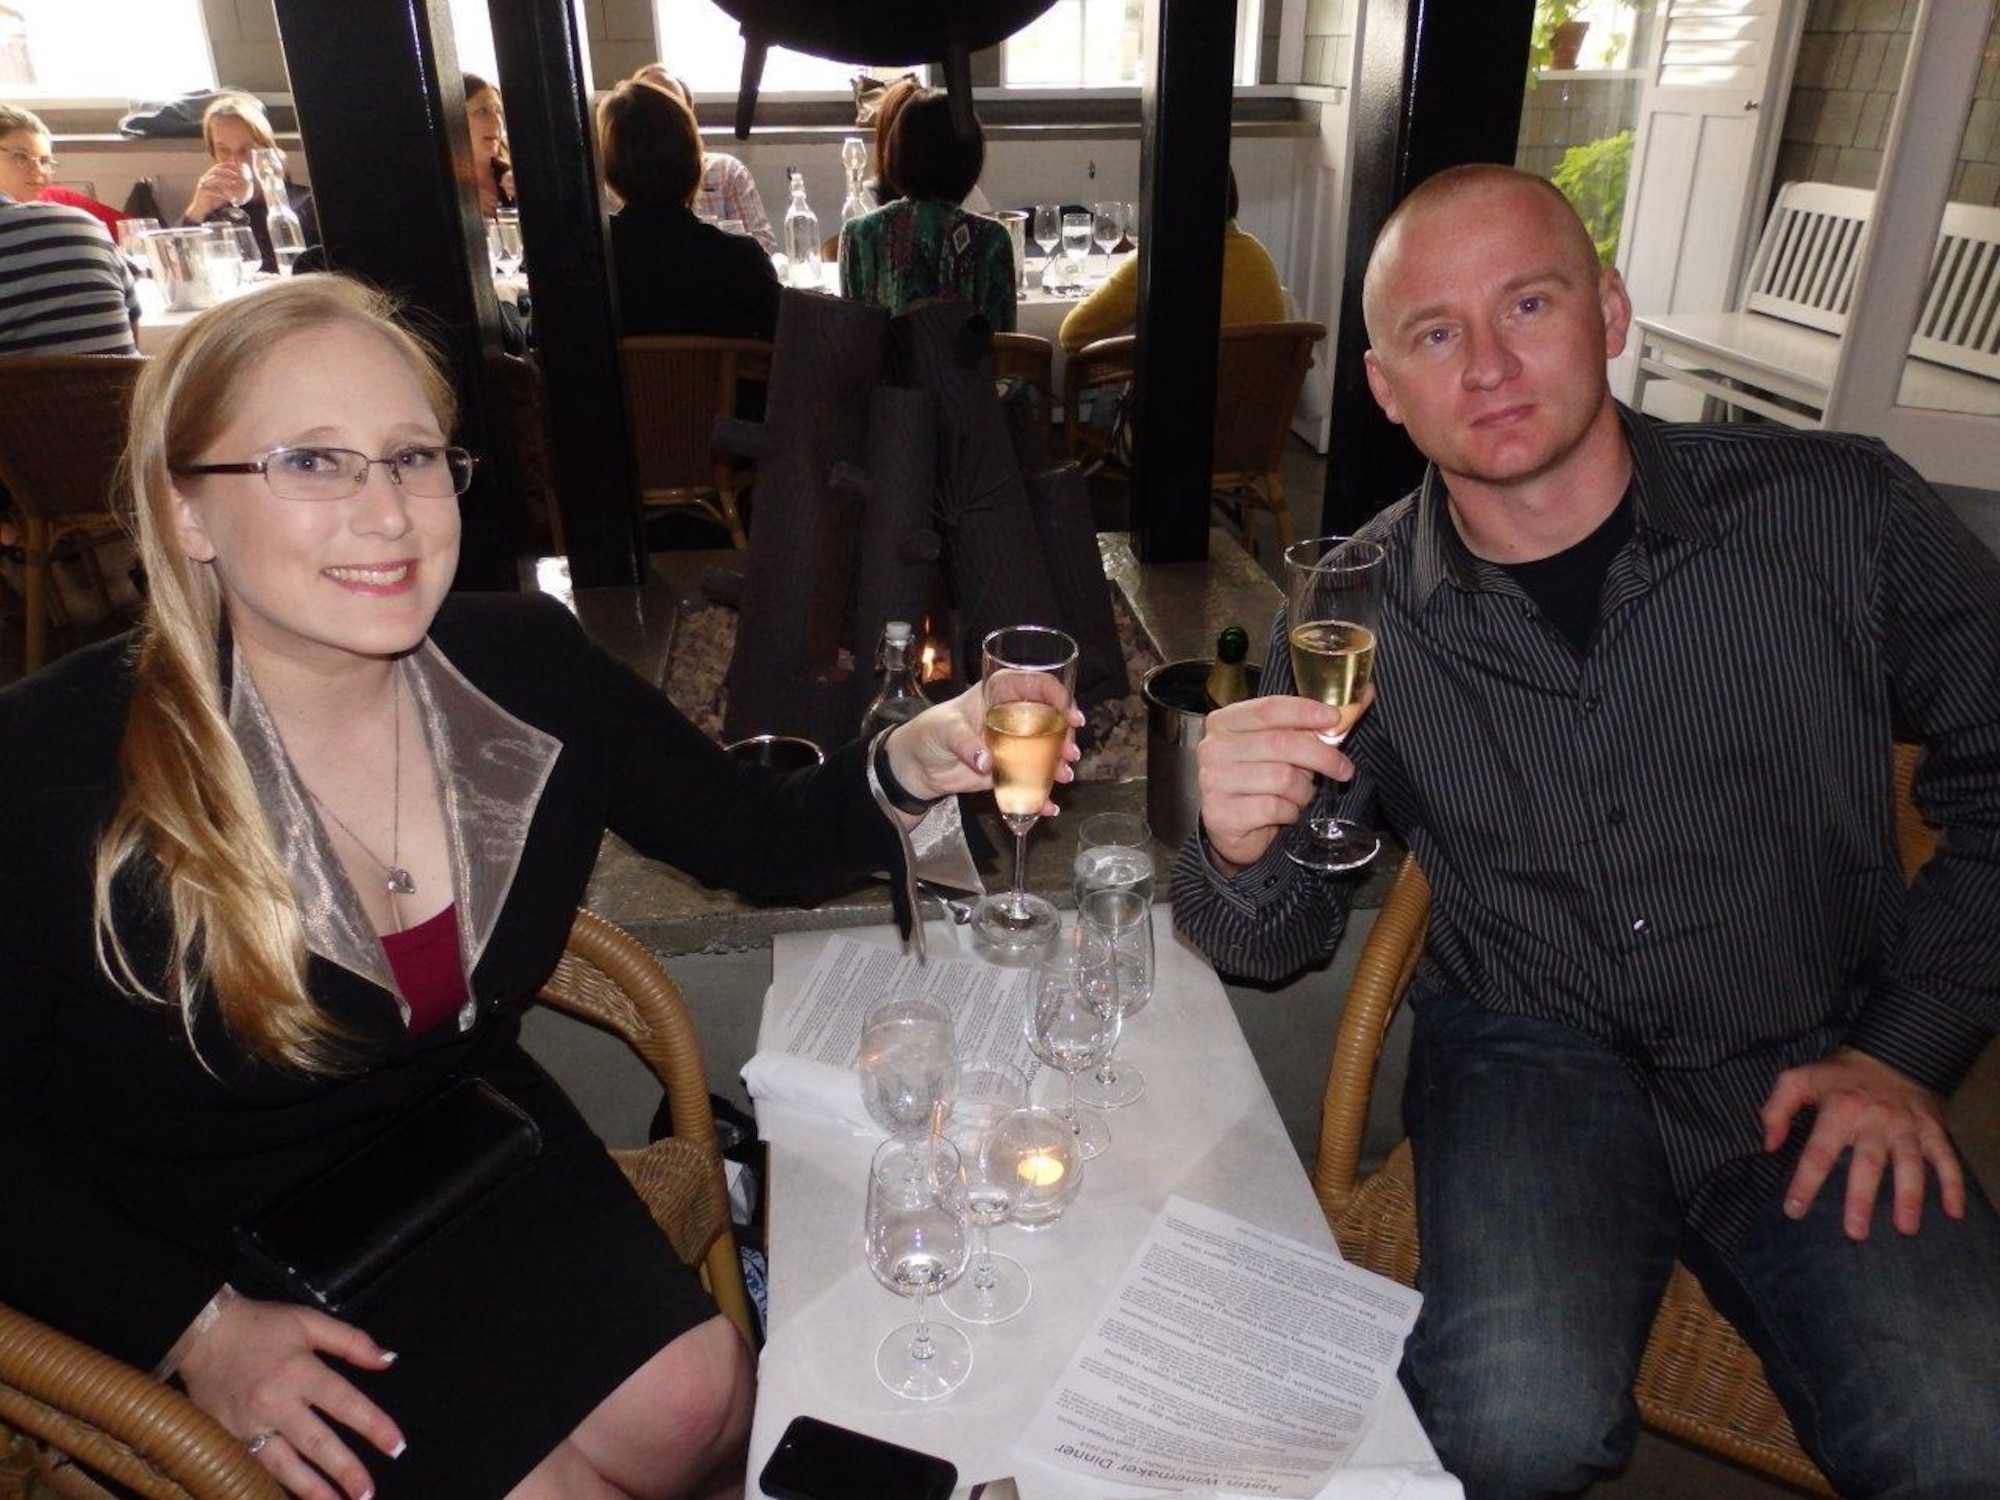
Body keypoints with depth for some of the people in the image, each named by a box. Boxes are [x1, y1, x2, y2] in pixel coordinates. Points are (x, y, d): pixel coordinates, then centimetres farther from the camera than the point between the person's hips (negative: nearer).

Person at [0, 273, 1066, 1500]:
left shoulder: (528, 667, -11)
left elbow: (760, 838, -5)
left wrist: (906, 771, -24)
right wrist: (192, 1326, -17)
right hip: (209, 1258, -2)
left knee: (699, 1397, -14)